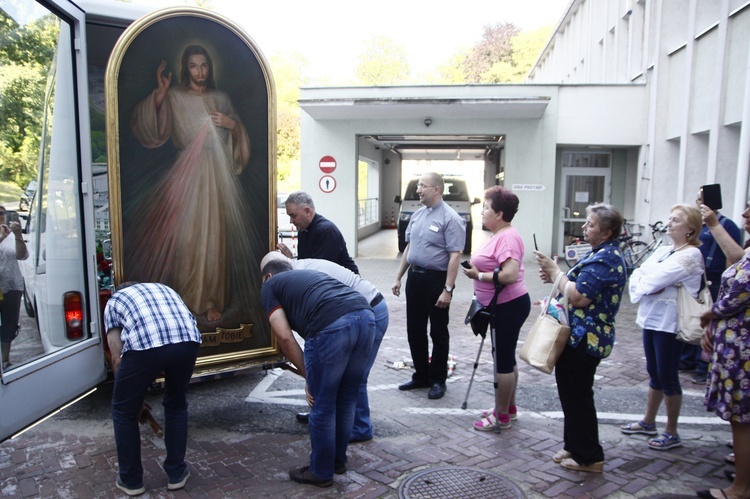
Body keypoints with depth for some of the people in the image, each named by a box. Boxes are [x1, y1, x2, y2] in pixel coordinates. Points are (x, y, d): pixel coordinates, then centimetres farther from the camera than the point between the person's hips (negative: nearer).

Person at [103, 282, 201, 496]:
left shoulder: (114, 301, 30)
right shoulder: (163, 288, 39)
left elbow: (117, 357, 23)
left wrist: (129, 391, 36)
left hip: (144, 344, -3)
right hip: (188, 340, 3)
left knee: (124, 411, 23)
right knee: (177, 405, 29)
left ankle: (131, 480, 35)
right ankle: (177, 473, 36)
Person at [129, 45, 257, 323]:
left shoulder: (220, 99, 13)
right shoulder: (174, 97, 3)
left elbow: (240, 137, 17)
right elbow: (146, 127, -10)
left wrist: (232, 124, -4)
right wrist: (160, 93, -17)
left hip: (217, 174, 2)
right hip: (187, 174, -2)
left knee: (214, 237, 2)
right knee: (186, 235, -4)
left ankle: (212, 300, 12)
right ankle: (185, 297, 11)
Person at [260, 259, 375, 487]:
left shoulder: (270, 286, 22)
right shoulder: (310, 274, 39)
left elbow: (285, 338, 8)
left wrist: (308, 377, 17)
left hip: (333, 326, -7)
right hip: (366, 316, 7)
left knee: (322, 405, 13)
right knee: (346, 400, 24)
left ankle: (321, 472, 31)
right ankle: (338, 460, 42)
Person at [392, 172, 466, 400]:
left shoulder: (450, 218, -14)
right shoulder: (417, 215, 10)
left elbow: (455, 256, -18)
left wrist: (448, 289, -22)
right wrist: (398, 277, 15)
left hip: (436, 279, -7)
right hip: (414, 277, 8)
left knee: (438, 333, 7)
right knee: (415, 331, 14)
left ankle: (438, 380, 22)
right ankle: (421, 375, 29)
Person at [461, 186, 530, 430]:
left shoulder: (507, 237, -20)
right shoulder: (499, 235, 13)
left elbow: (510, 274, -30)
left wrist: (479, 275, -20)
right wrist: (477, 267, 6)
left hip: (509, 306, -11)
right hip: (502, 306, 11)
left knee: (503, 360, 0)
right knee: (505, 358, 19)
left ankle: (502, 416, 12)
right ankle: (508, 408, 34)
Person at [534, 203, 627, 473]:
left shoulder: (604, 259, -21)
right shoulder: (606, 253, 13)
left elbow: (579, 297, -28)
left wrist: (554, 272, -16)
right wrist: (555, 276, 3)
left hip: (585, 340, -11)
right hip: (580, 337, 11)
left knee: (577, 395, 2)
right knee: (571, 393, 20)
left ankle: (589, 457, 16)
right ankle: (575, 446, 34)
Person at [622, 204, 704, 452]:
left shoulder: (691, 255, -13)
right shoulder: (662, 250, 12)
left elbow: (655, 280, -22)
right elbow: (638, 274, 4)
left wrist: (642, 282, -5)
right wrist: (645, 283, -15)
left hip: (670, 322, -8)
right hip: (651, 318, 8)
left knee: (667, 377, 2)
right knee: (654, 373, 17)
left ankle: (672, 433, 16)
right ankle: (648, 422, 31)